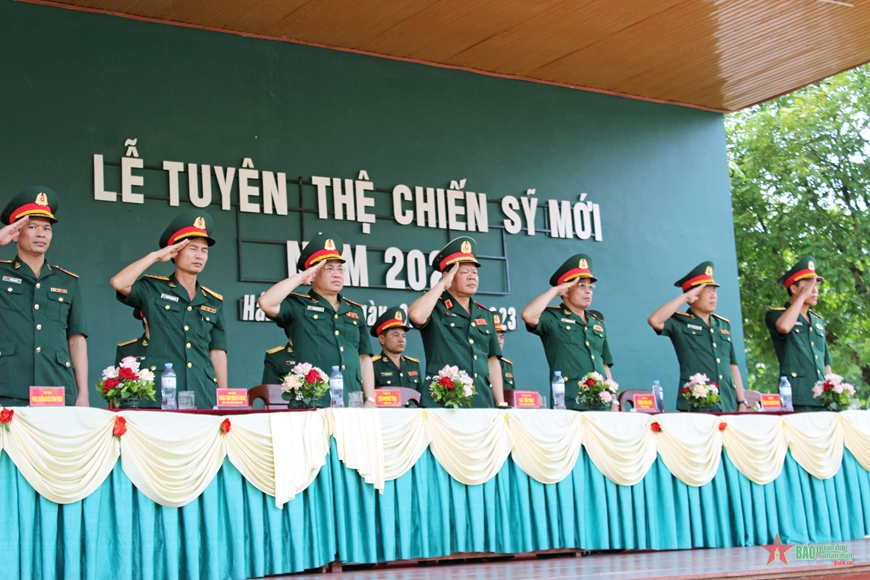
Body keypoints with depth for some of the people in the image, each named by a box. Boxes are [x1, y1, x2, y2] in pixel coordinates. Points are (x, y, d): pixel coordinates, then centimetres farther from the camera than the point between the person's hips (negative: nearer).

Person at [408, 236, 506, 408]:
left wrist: (501, 404, 12)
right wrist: (442, 285, -9)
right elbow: (416, 316, -22)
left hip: (482, 402, 5)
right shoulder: (435, 308, 2)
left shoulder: (485, 315, 19)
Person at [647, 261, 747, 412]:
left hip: (728, 407, 5)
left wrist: (742, 402, 11)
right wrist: (685, 297, -12)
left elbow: (732, 366, 19)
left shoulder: (723, 324, 18)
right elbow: (654, 320, -20)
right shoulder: (680, 322, 1)